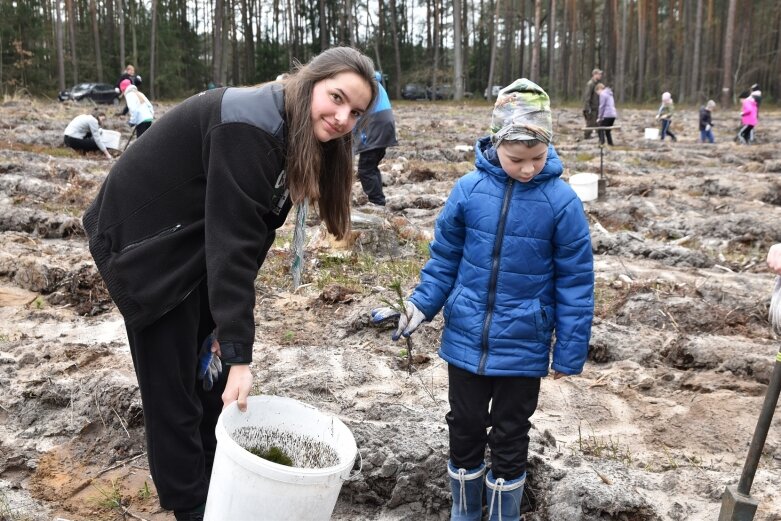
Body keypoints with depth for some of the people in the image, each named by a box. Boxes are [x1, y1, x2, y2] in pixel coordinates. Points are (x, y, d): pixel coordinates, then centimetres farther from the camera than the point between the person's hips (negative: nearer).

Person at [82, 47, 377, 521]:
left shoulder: (294, 140, -1)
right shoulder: (250, 128, -30)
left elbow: (253, 232, 1)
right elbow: (232, 242, -33)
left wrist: (231, 322, -2)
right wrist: (241, 352, -33)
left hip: (195, 242, 9)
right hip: (146, 242, -9)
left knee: (213, 365, 17)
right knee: (175, 380, 0)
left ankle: (220, 478, 34)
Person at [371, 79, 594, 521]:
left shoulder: (562, 201, -12)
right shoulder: (469, 189, -8)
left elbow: (575, 282, -7)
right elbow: (445, 258, 4)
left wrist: (569, 353, -5)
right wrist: (421, 306, -5)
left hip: (523, 348, -2)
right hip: (466, 340, 2)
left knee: (510, 440, 14)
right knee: (465, 431, 17)